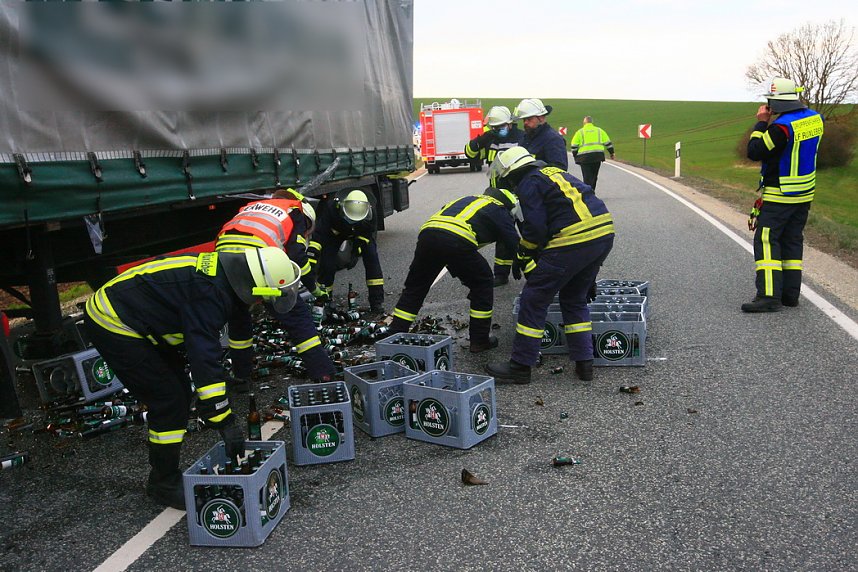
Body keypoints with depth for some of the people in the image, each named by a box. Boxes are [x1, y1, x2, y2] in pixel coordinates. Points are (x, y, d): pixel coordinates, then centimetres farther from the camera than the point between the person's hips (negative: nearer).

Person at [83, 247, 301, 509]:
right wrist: (225, 421, -27)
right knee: (169, 401, -8)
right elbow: (205, 359, -31)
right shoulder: (208, 292, -29)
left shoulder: (219, 273, 1)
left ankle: (165, 474, 24)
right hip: (112, 325, -10)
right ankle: (164, 483, 8)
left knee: (179, 395, 11)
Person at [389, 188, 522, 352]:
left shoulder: (469, 200, 39)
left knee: (414, 288, 20)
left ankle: (394, 336, 22)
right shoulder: (499, 211, 21)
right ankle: (480, 340, 21)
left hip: (427, 232, 6)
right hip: (457, 240, -5)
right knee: (481, 283, 17)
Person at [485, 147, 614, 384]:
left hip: (575, 239, -9)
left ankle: (520, 366, 9)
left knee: (534, 298, 3)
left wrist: (522, 256, 8)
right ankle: (584, 363, 22)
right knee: (574, 298, 23)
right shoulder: (554, 172, 26)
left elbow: (535, 227, -9)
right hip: (604, 233, 9)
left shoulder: (529, 184, 0)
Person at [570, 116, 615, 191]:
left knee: (587, 176, -2)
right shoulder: (599, 130, 14)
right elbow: (607, 142, 13)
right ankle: (592, 191, 20)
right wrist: (612, 153, 20)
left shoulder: (580, 132, 7)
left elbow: (574, 146, 3)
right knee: (594, 175, 15)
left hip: (585, 157, -3)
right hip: (597, 156, 3)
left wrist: (575, 156, 13)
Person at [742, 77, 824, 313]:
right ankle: (790, 293, 17)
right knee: (792, 241, 14)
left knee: (766, 242, -7)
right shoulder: (815, 118, 4)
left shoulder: (781, 127, -21)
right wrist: (772, 121, 13)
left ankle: (769, 296, -14)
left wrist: (761, 122, -5)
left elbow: (754, 152, -15)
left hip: (779, 196, -8)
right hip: (805, 194, 8)